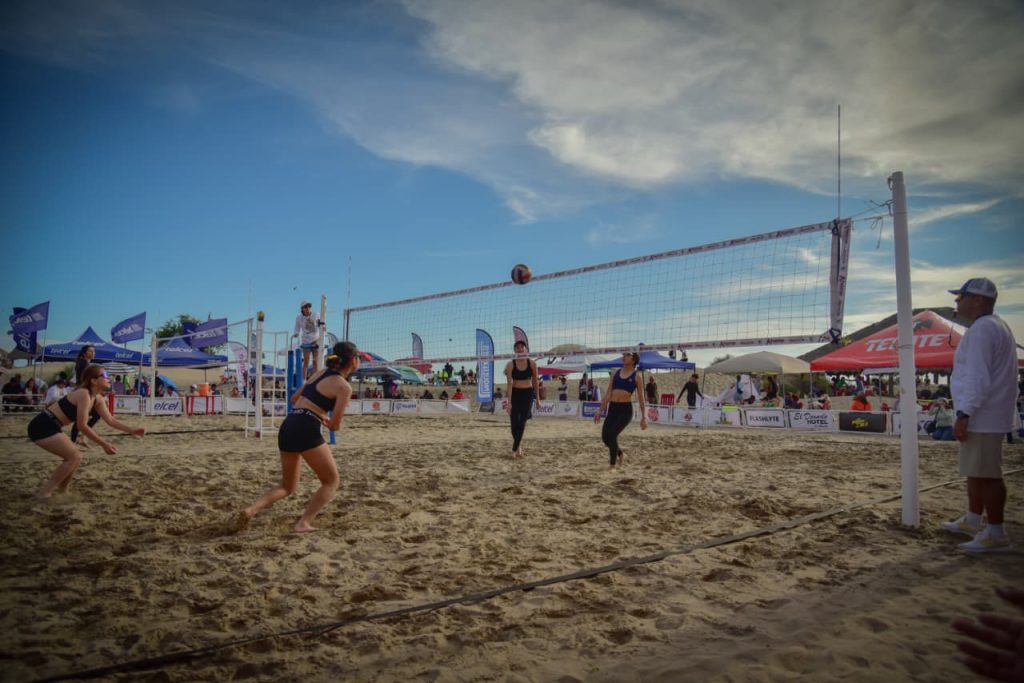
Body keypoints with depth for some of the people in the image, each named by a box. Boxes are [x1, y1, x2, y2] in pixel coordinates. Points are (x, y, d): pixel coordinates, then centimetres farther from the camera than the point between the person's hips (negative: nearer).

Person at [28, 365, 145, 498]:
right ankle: (45, 492, -3)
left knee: (75, 457, 13)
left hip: (50, 427, 10)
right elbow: (82, 426, -22)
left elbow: (111, 420, 10)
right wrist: (103, 444, -19)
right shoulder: (84, 394, -21)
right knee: (74, 457, -9)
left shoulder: (97, 398, 8)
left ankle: (61, 489, 23)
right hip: (43, 426, -10)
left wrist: (132, 430, 1)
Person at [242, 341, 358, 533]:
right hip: (306, 430, -8)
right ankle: (303, 523, -4)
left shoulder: (320, 373, 18)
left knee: (288, 486, 21)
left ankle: (252, 508, -1)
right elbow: (335, 425, -8)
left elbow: (294, 399, 25)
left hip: (287, 426, 8)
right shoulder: (344, 386, -4)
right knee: (331, 482, 9)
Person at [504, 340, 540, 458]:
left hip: (528, 393, 0)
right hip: (515, 393, 0)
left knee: (522, 421, -8)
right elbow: (509, 383, -13)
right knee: (514, 422, 1)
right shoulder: (511, 364, -9)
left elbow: (535, 382, 3)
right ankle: (518, 445, 26)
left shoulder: (532, 363, -5)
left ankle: (515, 449, -1)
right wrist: (509, 402, -19)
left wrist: (537, 399, 3)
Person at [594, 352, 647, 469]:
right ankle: (620, 454, 28)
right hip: (612, 408, 5)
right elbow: (608, 394, 14)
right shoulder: (616, 373, 12)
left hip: (626, 409, -5)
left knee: (612, 434, -18)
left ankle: (613, 465, 0)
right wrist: (600, 410, 11)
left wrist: (644, 417, -1)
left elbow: (640, 397, 1)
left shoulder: (636, 376, 0)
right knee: (605, 436, -2)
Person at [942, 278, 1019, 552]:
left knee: (986, 474, -5)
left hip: (981, 417, -11)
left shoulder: (982, 328, -17)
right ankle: (973, 520, 30)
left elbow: (977, 378, -24)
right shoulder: (996, 326, 17)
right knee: (976, 471, 19)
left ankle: (996, 534, 2)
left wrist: (964, 414, -23)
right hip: (985, 416, 11)